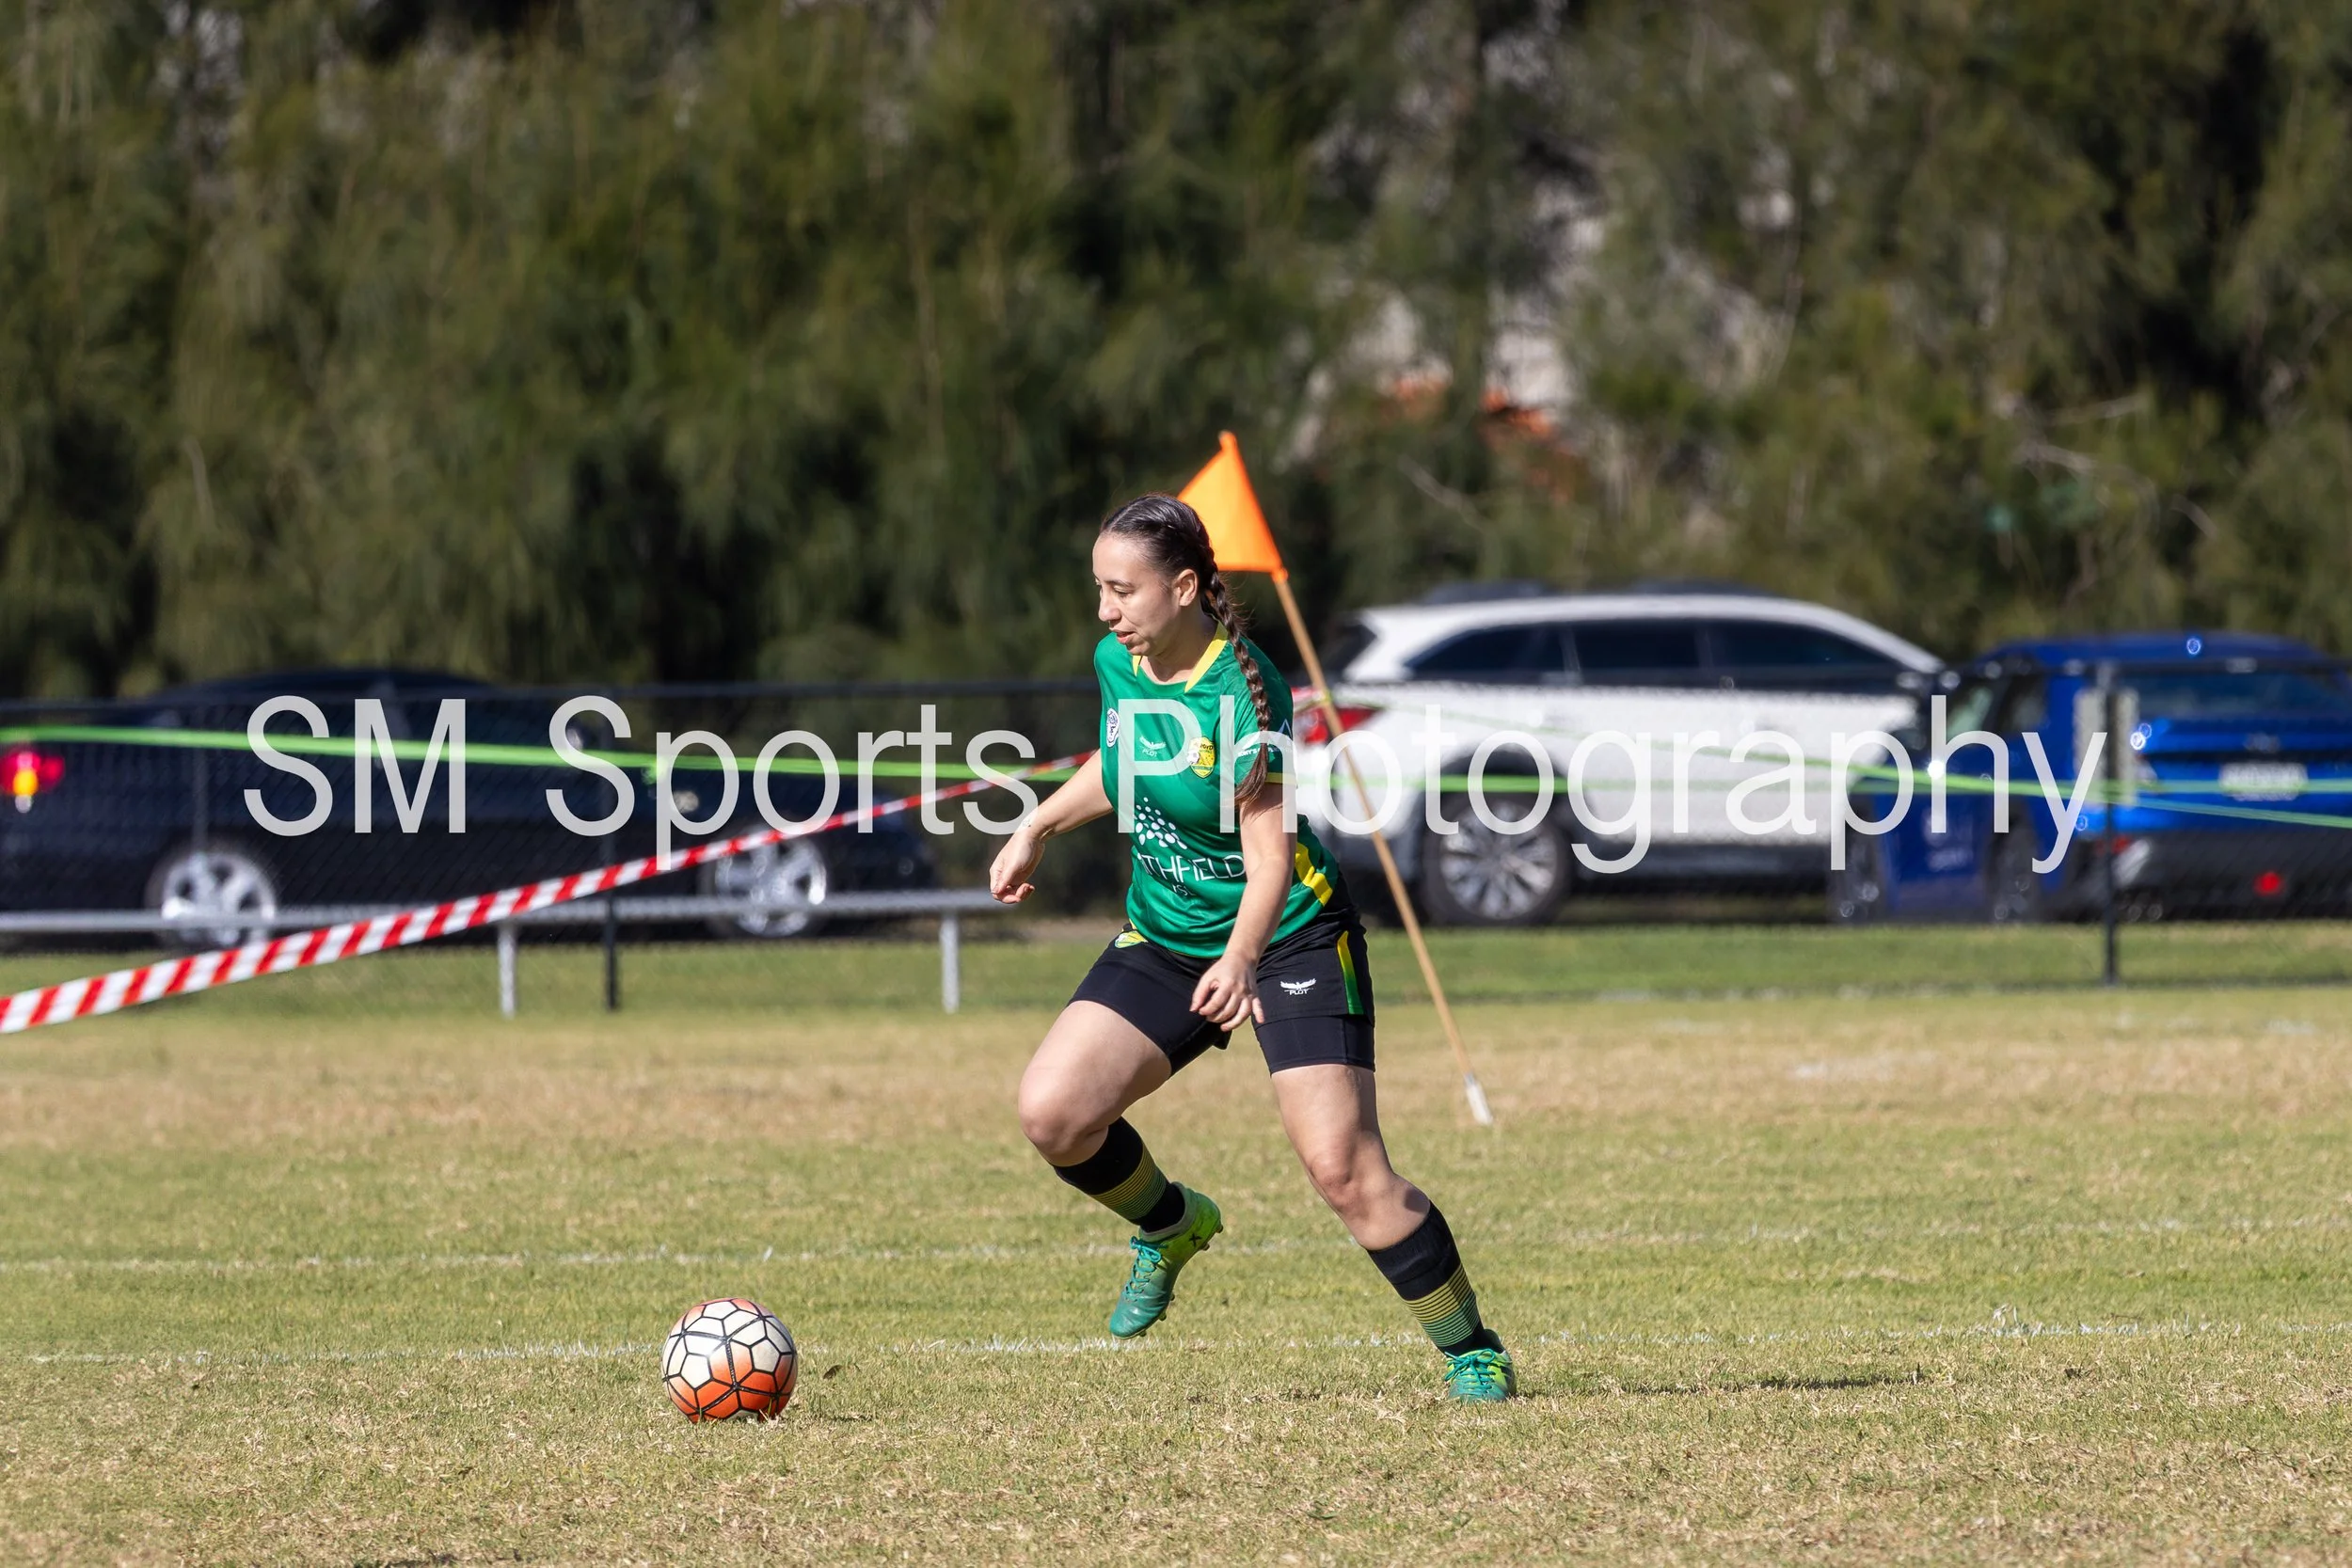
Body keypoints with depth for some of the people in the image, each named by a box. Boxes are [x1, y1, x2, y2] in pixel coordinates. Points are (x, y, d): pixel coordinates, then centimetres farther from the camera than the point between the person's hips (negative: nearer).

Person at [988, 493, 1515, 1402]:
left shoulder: (1241, 688, -23)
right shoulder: (1118, 662, -3)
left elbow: (1270, 850, -28)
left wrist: (1241, 960, -43)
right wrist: (1037, 829, 13)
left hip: (1287, 940, -6)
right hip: (1163, 939, 6)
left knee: (1342, 1167, -16)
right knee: (1052, 1112, -13)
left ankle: (1472, 1354, 2)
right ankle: (1170, 1225, 17)